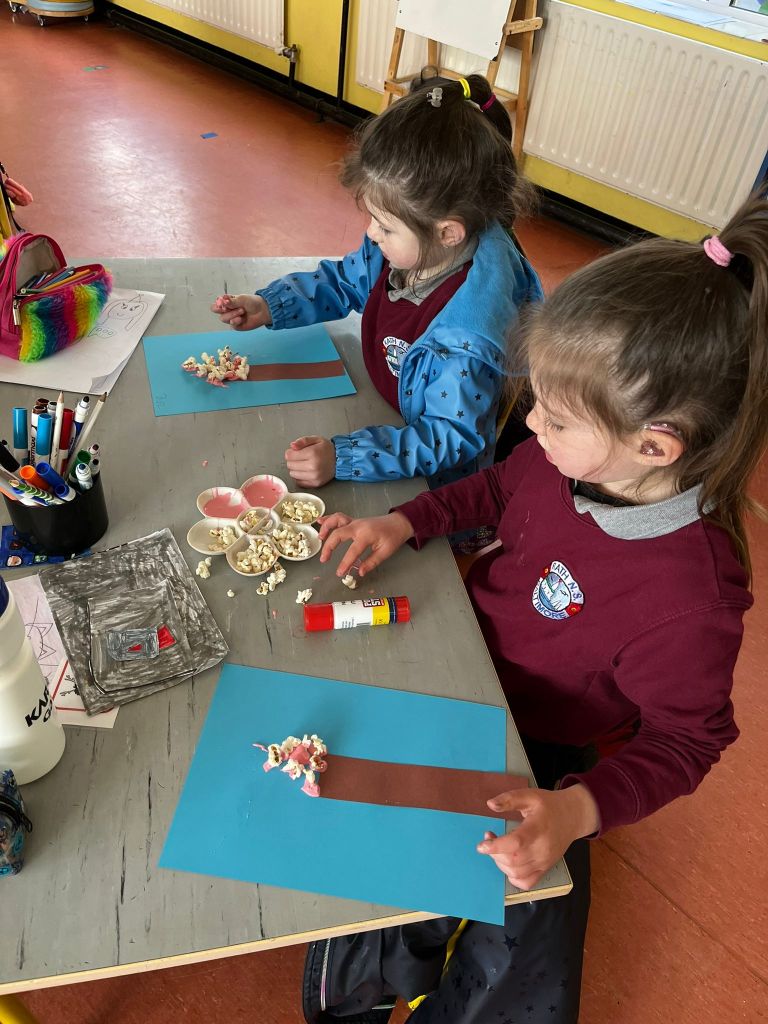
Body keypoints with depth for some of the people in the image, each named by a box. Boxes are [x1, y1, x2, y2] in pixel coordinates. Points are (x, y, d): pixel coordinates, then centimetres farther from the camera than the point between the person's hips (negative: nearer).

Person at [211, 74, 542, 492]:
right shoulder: (409, 246, -11)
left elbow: (452, 438, -31)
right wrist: (267, 307, -3)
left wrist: (342, 457, -39)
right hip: (384, 415, 8)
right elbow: (344, 281, 9)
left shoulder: (468, 333, -36)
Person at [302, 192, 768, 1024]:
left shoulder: (691, 597, -33)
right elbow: (495, 488, 7)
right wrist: (404, 524, -6)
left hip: (533, 747, -5)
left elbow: (682, 740, -18)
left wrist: (578, 811, -32)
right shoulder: (568, 457, -16)